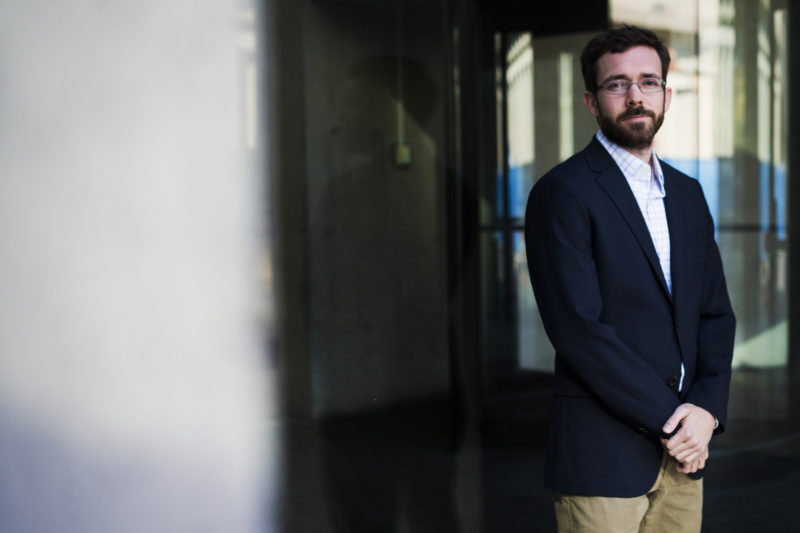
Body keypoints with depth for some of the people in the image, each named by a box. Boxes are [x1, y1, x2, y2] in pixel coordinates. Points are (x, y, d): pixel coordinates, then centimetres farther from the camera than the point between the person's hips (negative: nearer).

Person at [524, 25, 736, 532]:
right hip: (602, 455, -6)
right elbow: (579, 329, -15)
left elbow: (716, 313, 12)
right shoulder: (562, 193, -8)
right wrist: (668, 417, -13)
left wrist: (707, 409, -4)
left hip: (682, 452, 6)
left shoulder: (688, 195, 14)